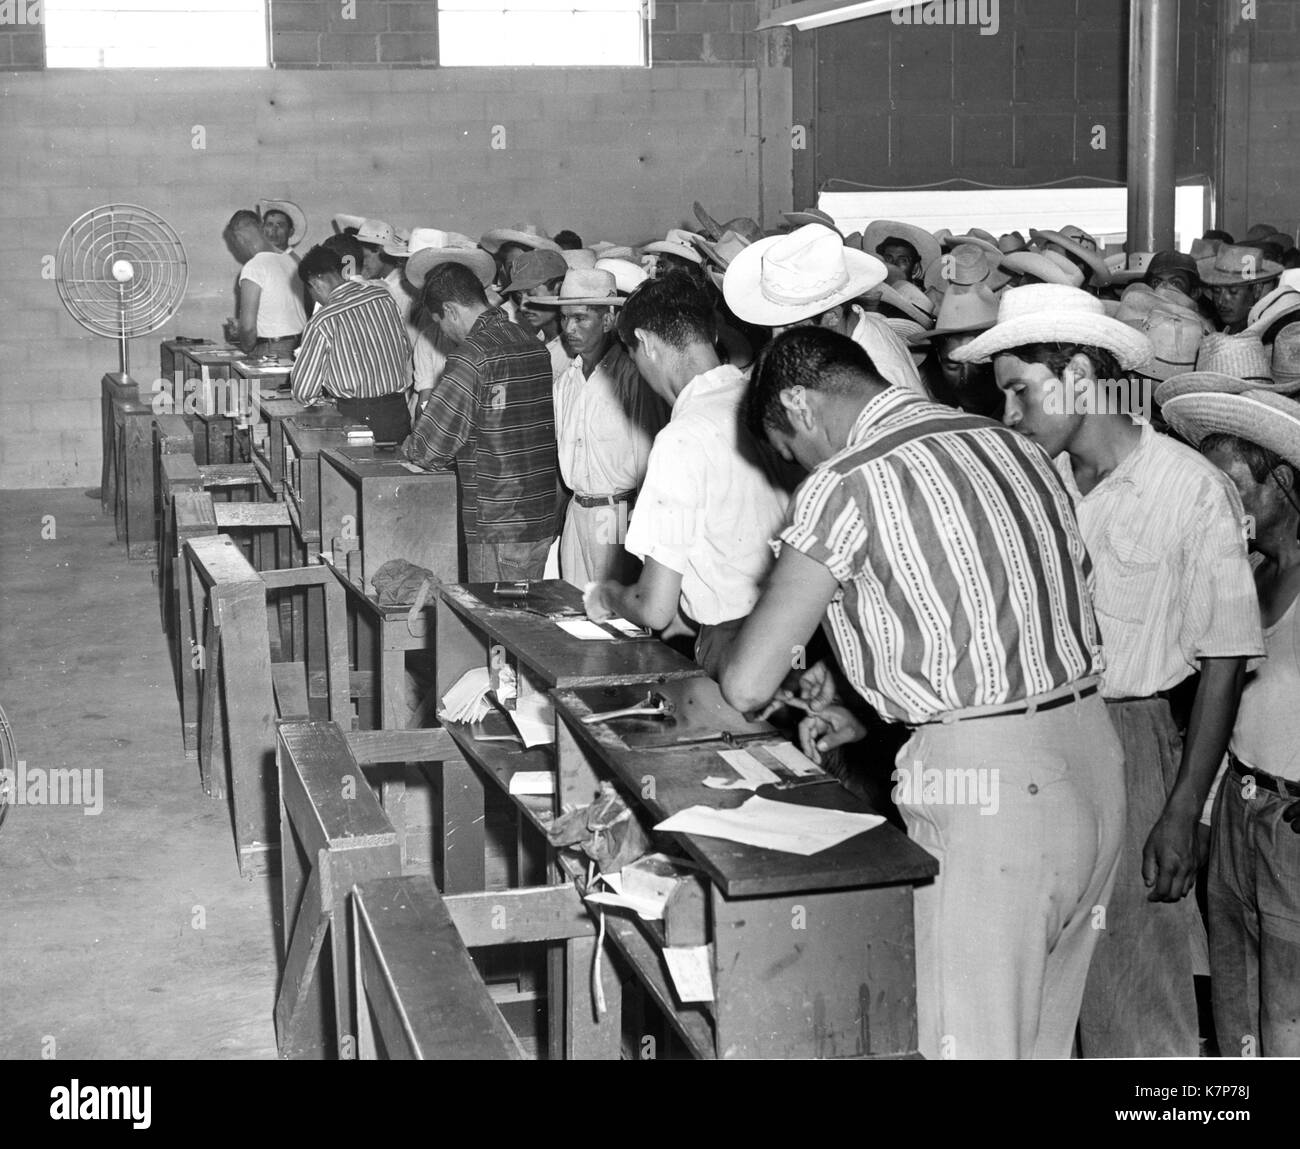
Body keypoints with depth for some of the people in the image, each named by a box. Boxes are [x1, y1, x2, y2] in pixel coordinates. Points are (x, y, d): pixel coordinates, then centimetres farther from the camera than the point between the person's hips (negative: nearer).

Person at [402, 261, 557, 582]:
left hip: (499, 528, -7)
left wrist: (411, 450, 7)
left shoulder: (473, 356, -15)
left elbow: (430, 446, -16)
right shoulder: (535, 347, 7)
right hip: (544, 520, 7)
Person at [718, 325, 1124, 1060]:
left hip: (988, 791, -8)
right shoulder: (1014, 444, 13)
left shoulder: (849, 482, -9)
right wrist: (874, 716, 22)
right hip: (1094, 757, 8)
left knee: (971, 1040, 5)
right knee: (1043, 1040, 19)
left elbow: (747, 685, -10)